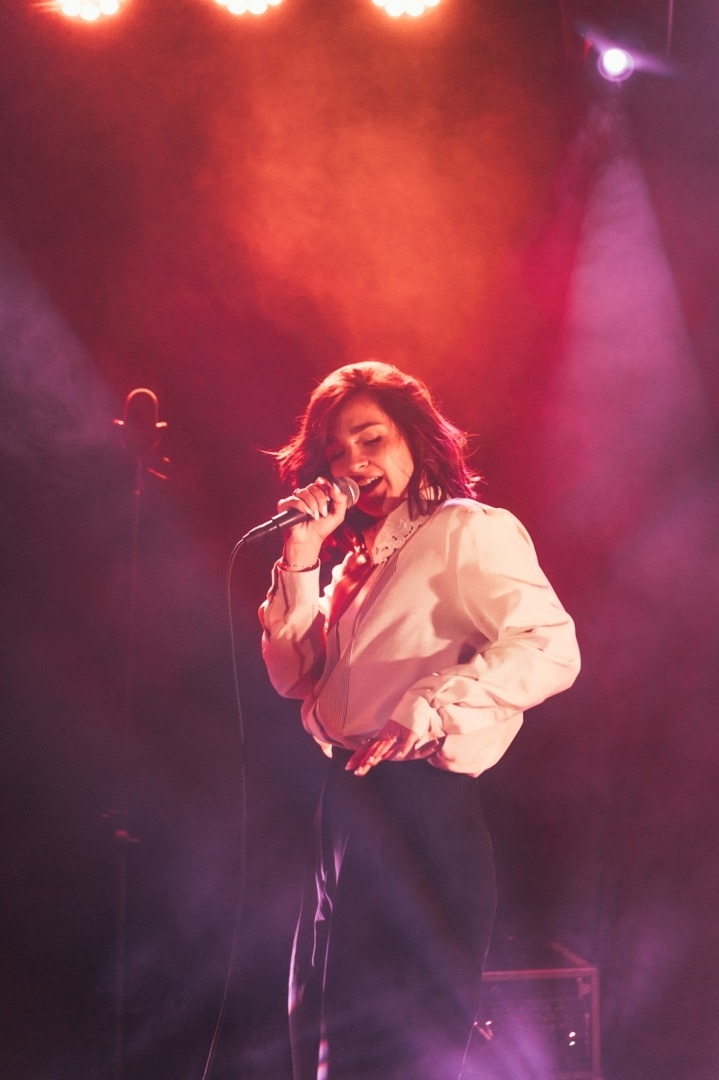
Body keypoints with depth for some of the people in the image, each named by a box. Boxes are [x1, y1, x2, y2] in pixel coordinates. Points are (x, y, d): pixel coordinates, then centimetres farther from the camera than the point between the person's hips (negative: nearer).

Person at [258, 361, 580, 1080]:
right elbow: (293, 676, 14)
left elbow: (552, 649, -19)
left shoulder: (465, 529, -5)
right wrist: (300, 564, 4)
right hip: (348, 801, 9)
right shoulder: (359, 558, 20)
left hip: (421, 802, -9)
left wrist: (434, 705, -30)